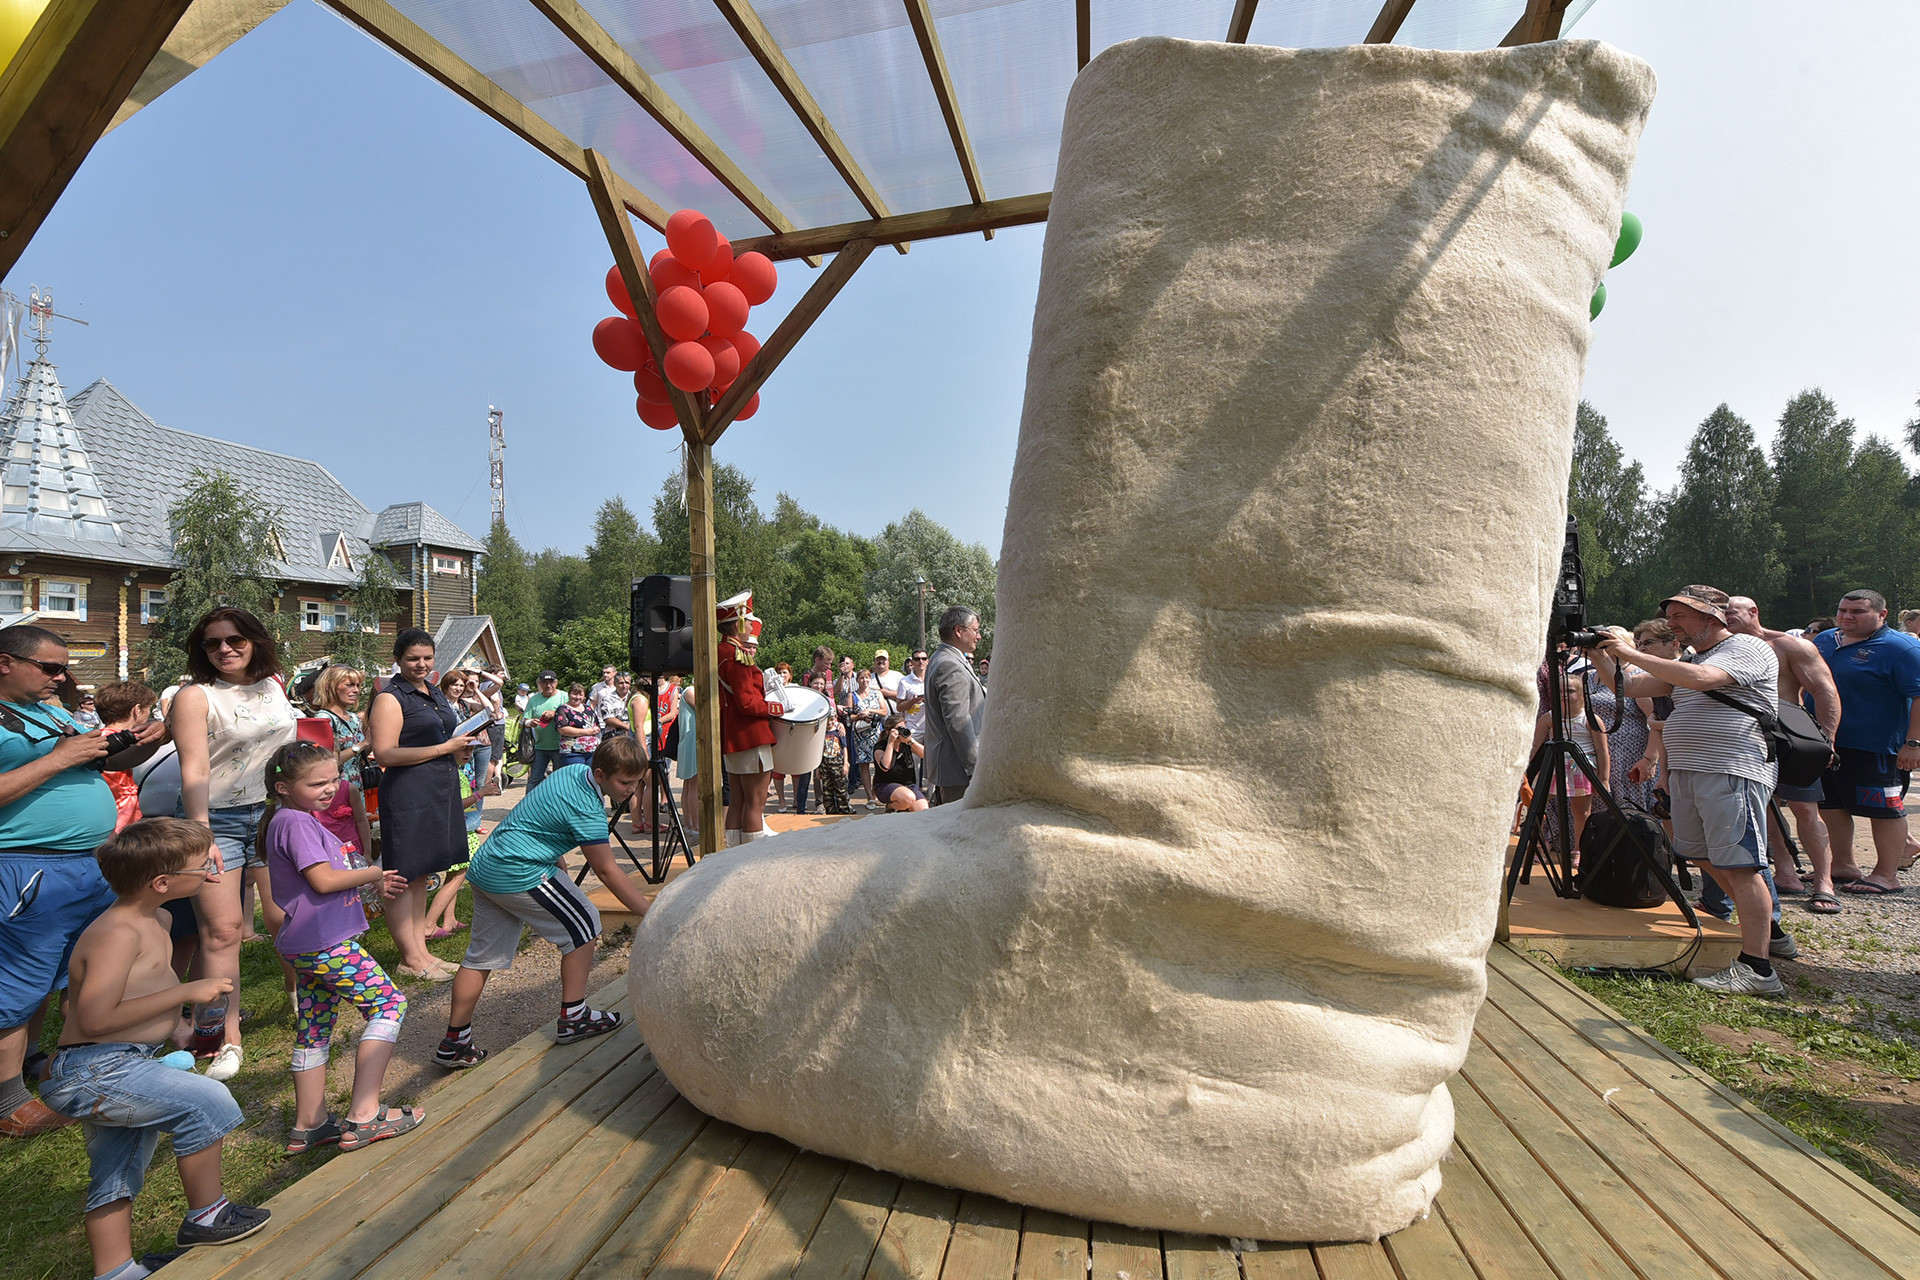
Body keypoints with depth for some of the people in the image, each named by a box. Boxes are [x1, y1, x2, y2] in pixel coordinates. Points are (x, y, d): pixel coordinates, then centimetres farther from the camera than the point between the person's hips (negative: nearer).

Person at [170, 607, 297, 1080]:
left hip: (275, 812, 4)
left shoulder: (273, 684, 7)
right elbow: (195, 770, -15)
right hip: (216, 819, -4)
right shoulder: (195, 697, -8)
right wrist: (201, 836, -22)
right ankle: (227, 1040, 6)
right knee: (221, 929, -3)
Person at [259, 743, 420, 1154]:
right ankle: (363, 1117, -6)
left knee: (313, 1030, 16)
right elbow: (324, 880, -22)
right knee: (389, 1004, -6)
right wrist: (373, 873, -8)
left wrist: (374, 885, 11)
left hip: (306, 946, 10)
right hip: (325, 945, -10)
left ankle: (308, 1125, 26)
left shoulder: (302, 819, 16)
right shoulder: (295, 821, -16)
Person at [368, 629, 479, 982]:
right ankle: (410, 959, 9)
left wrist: (463, 745, 9)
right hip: (408, 792, -8)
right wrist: (445, 748, -17)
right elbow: (385, 754, -18)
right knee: (404, 876, 0)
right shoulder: (390, 698, -9)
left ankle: (421, 950, 24)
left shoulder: (435, 691, 16)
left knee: (422, 875, 15)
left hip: (440, 791, 9)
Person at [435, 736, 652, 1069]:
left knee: (483, 954, 15)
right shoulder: (586, 808, -21)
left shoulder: (570, 773, 7)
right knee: (582, 924, 2)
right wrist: (649, 913, -15)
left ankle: (454, 1042, 22)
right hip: (519, 875, -9)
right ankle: (573, 1018, 10)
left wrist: (562, 876, 24)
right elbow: (606, 870, -18)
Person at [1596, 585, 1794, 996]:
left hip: (1731, 773, -9)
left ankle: (1756, 968, -5)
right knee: (1709, 859, 15)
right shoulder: (1687, 661, 21)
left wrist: (1631, 653, -20)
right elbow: (1628, 688, 17)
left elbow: (1700, 679, -23)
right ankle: (1769, 931, 33)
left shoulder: (1748, 649, -4)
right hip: (1685, 772, 9)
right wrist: (1602, 655, 3)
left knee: (1739, 865, -9)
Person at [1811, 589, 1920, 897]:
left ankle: (1887, 876, 13)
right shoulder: (1824, 641, 9)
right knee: (1831, 806, 13)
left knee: (1883, 809, 3)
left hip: (1876, 749, -7)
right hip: (1825, 744, 7)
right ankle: (1843, 867, 26)